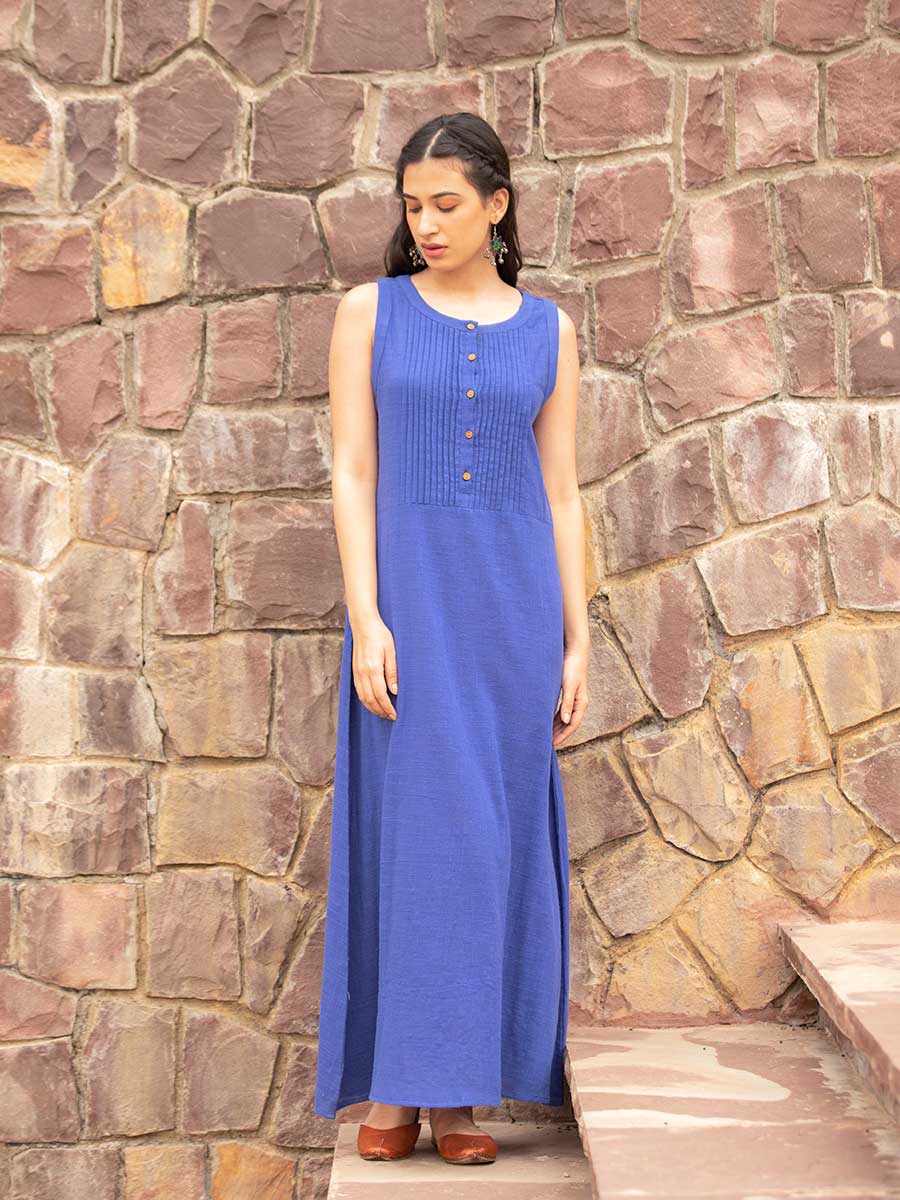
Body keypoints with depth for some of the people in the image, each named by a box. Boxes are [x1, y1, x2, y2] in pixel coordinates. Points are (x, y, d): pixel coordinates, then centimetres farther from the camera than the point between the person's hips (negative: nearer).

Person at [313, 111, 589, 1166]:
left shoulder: (547, 329, 9)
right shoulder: (368, 311, 4)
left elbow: (559, 492, 8)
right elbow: (353, 473, -2)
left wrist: (576, 641, 3)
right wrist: (366, 620, -13)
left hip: (513, 600, 2)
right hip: (407, 594, -2)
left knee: (493, 832, 3)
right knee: (408, 825, -3)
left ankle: (461, 1086, 13)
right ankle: (392, 1081, 10)